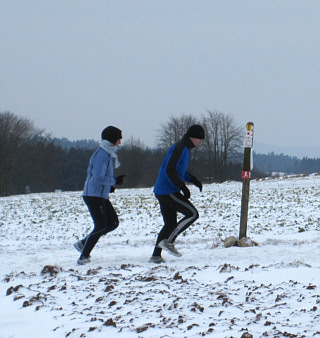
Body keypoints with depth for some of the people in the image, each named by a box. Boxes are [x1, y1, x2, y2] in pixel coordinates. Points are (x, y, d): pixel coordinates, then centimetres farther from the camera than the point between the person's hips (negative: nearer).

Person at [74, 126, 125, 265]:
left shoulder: (108, 154, 15)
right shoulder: (102, 154, -17)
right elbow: (98, 177, -23)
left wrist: (109, 185, 12)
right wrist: (115, 181, -13)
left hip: (102, 196, 10)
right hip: (93, 195, -10)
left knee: (113, 223, 8)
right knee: (101, 226, -11)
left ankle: (83, 243, 14)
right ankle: (83, 256, -5)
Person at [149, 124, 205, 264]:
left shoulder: (184, 149, 18)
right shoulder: (179, 148, -15)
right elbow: (169, 170, -23)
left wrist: (193, 179, 17)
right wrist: (183, 187, -21)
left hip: (161, 192, 11)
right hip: (168, 192, -11)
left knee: (170, 224, 13)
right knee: (192, 214, -8)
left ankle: (156, 255, 11)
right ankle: (168, 241, -9)